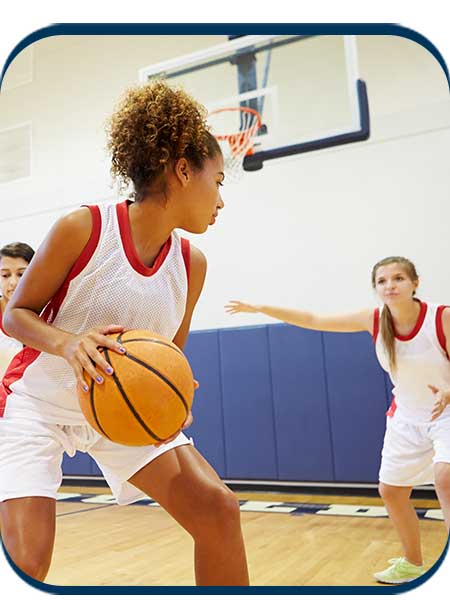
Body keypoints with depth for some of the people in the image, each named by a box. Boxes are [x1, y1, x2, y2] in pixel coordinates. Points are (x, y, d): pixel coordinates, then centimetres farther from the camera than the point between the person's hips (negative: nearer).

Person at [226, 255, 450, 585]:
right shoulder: (374, 320, -13)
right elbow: (314, 320, -7)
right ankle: (413, 563, 34)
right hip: (406, 418, 5)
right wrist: (260, 308, -10)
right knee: (391, 491, 10)